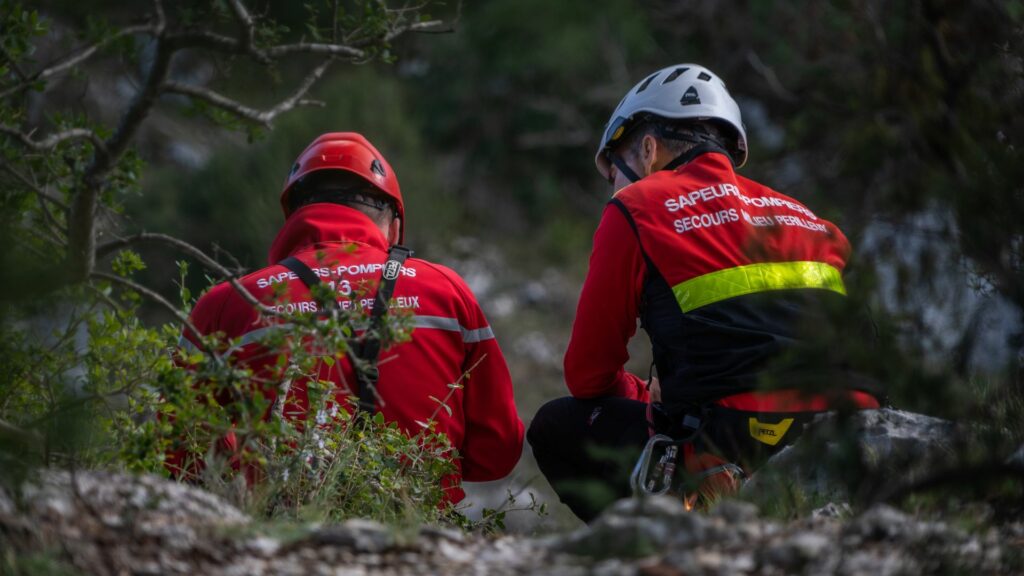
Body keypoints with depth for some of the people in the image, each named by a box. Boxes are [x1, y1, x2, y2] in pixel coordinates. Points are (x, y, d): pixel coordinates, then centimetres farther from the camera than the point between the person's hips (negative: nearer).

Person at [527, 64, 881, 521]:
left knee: (557, 427, 16)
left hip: (737, 455, -6)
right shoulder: (804, 215, 24)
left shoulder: (635, 209, 9)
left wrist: (649, 397, 32)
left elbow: (587, 376, 10)